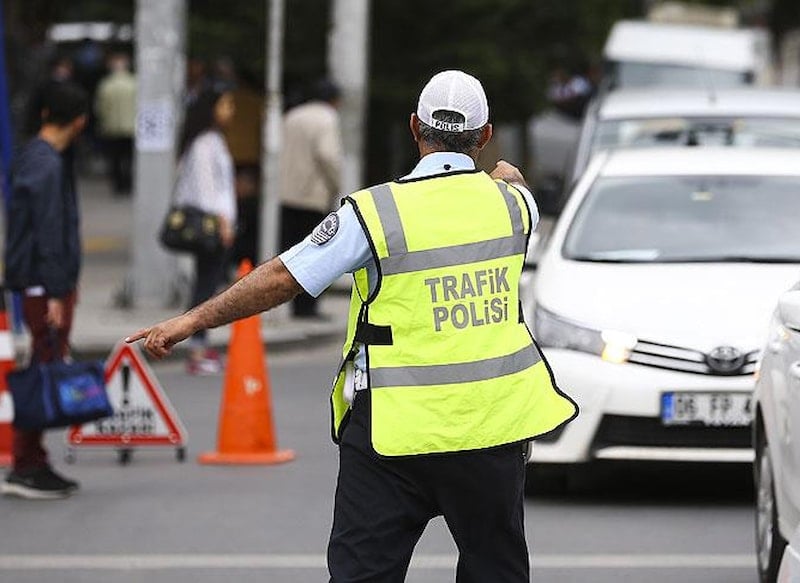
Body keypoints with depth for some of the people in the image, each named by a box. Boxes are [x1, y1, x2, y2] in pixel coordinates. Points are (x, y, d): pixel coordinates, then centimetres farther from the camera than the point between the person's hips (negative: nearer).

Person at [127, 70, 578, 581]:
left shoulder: (375, 212, -10)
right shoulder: (512, 202, 2)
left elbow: (283, 279, -9)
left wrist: (192, 321, -1)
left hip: (398, 431, -3)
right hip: (493, 424, 3)